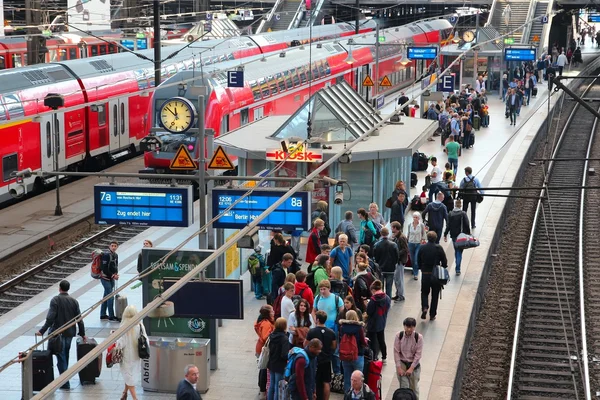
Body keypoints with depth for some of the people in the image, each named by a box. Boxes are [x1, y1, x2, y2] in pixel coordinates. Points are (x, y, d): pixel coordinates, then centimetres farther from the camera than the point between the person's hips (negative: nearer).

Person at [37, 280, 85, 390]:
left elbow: (50, 318, -21)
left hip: (58, 334, -5)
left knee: (61, 358, 0)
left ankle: (65, 383, -2)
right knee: (65, 357, 20)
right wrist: (82, 334, 13)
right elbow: (79, 319, 4)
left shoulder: (55, 300, -13)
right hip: (70, 333, 5)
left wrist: (42, 331, -17)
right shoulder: (74, 301, 2)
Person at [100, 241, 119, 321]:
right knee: (110, 297, -9)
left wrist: (116, 274, -1)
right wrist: (113, 276, -18)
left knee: (106, 296, 15)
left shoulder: (116, 255, 7)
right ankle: (111, 316, -3)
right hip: (105, 278, -9)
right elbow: (104, 268, -21)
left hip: (111, 278, 9)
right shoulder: (106, 255, -19)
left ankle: (103, 315, 25)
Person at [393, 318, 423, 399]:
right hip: (402, 363, 0)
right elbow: (396, 352, -7)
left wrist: (411, 368, -15)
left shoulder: (418, 337, -13)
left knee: (414, 387, 11)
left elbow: (418, 354, -12)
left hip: (414, 364, 0)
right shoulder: (399, 336, -11)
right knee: (404, 387, -5)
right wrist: (399, 367, -12)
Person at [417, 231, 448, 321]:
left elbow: (419, 262, 3)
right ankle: (432, 315, 13)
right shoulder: (438, 248, -10)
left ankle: (424, 307, -8)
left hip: (425, 274, 1)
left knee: (424, 293, 17)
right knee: (435, 295, 11)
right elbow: (444, 262, -8)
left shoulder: (422, 248, -4)